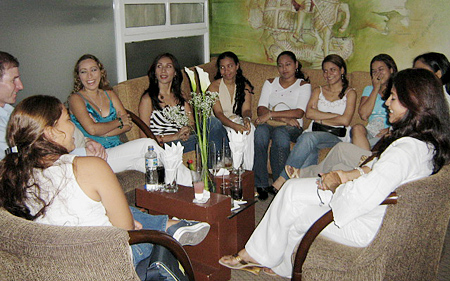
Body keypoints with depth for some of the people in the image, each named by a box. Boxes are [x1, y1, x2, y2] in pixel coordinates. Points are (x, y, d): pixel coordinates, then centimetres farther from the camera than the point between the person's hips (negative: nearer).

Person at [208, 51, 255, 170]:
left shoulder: (245, 86, 9)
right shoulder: (214, 86, -3)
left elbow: (246, 109, -2)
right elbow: (218, 113, -14)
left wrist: (246, 118, -29)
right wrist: (234, 126, -32)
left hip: (239, 122, 3)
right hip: (221, 125, -2)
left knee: (250, 129, -31)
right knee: (234, 133, -34)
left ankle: (249, 169, -30)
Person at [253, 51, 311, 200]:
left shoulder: (303, 85, 10)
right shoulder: (270, 83, 20)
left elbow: (299, 112, -7)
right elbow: (261, 109, 4)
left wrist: (271, 114, -15)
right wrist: (284, 118, -10)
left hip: (292, 127, -2)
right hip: (269, 124, 2)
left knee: (280, 134, -37)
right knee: (260, 131, -33)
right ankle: (260, 184, -30)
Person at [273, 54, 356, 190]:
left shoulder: (350, 93, 13)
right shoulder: (318, 91, 23)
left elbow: (345, 120, -2)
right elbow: (309, 113, 4)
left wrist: (320, 120, 1)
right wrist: (335, 115, -4)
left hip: (337, 136, -3)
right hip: (314, 133, 3)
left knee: (308, 137, -35)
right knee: (310, 151, -35)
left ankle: (281, 180, -38)